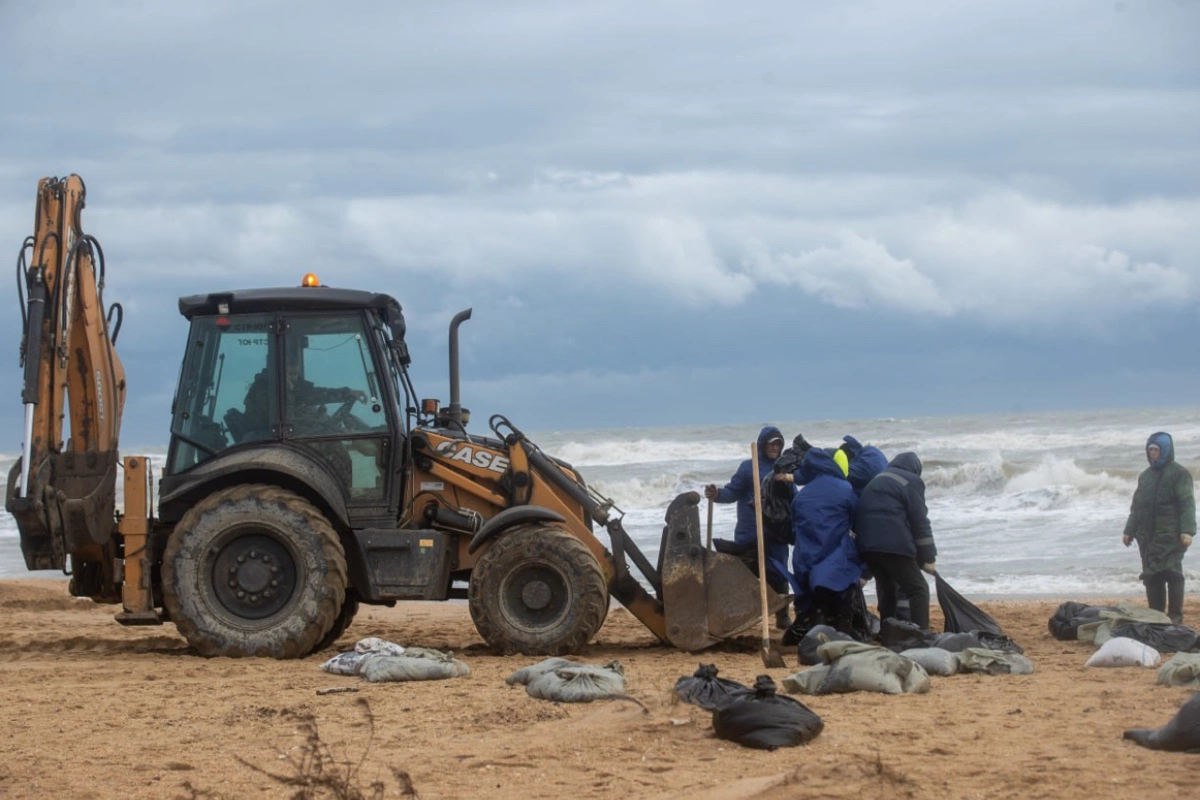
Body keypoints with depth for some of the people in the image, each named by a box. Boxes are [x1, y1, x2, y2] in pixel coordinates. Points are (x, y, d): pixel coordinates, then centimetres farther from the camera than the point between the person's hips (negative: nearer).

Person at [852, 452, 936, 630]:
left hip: (866, 543, 7)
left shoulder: (878, 480, 28)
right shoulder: (911, 481, 6)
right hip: (892, 544, -7)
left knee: (886, 589, 21)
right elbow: (919, 522, -1)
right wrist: (928, 557, 2)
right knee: (918, 589, -3)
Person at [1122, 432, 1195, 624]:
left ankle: (1175, 615, -4)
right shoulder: (1145, 476, 18)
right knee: (1151, 576, 5)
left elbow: (1187, 504, -11)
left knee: (1172, 573, -8)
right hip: (1147, 536, 6)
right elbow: (1136, 506, 24)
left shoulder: (1179, 474, -3)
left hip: (1170, 536, -6)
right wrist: (1129, 531, 19)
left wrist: (1187, 530, -20)